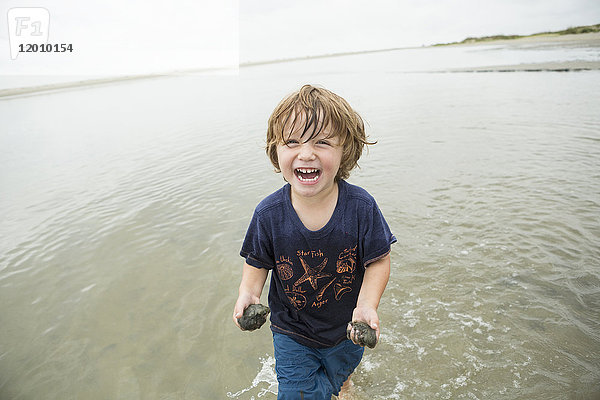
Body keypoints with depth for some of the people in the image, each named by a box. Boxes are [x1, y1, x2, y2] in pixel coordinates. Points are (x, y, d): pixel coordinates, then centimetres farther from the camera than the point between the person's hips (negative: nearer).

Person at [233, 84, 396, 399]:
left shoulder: (360, 207, -25)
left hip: (346, 329, 1)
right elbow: (258, 262, -7)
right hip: (291, 332, -1)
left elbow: (378, 261, -16)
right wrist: (248, 292, -25)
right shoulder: (268, 214, -22)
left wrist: (367, 305, -30)